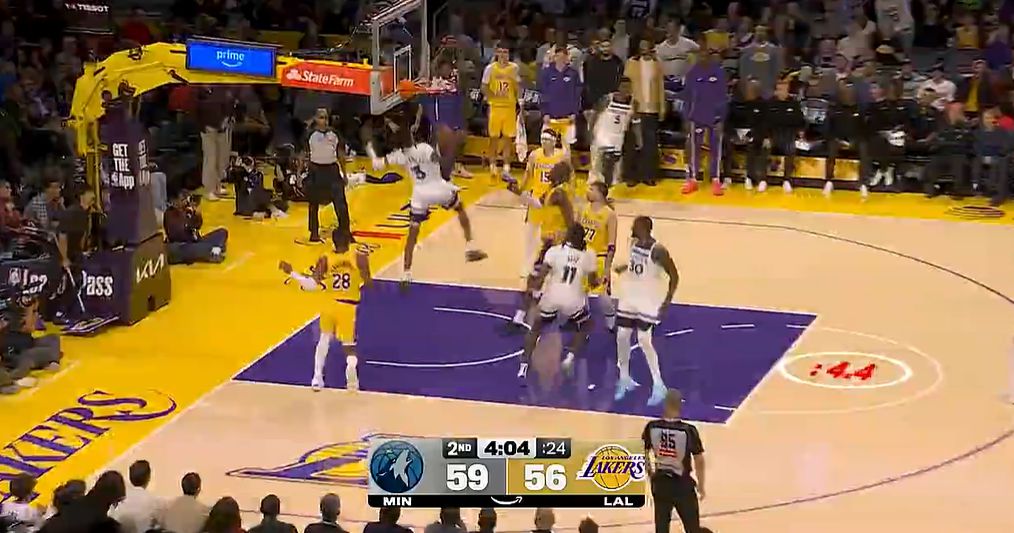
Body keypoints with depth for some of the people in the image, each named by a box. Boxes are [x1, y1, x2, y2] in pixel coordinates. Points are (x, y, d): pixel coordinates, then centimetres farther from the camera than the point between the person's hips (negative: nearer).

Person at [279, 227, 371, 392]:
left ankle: (317, 378, 22)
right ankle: (351, 377, -16)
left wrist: (291, 273, -5)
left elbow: (312, 286, -13)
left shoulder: (325, 259, -6)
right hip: (348, 307, -2)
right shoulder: (358, 256, -7)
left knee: (324, 339, 25)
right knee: (349, 345, 9)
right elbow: (368, 283, -8)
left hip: (329, 304, 2)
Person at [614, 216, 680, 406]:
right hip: (628, 298, 7)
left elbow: (674, 276, -16)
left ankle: (658, 385, -4)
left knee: (644, 341, -13)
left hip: (647, 302, -7)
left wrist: (668, 300, -22)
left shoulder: (658, 250, -21)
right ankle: (624, 379, 23)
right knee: (622, 338, 7)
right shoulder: (634, 242, 1)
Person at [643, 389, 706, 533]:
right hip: (682, 483, -3)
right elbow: (699, 460, -12)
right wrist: (701, 486, 2)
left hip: (660, 482, 3)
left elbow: (644, 453, 2)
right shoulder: (689, 430, -18)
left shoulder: (652, 427, -10)